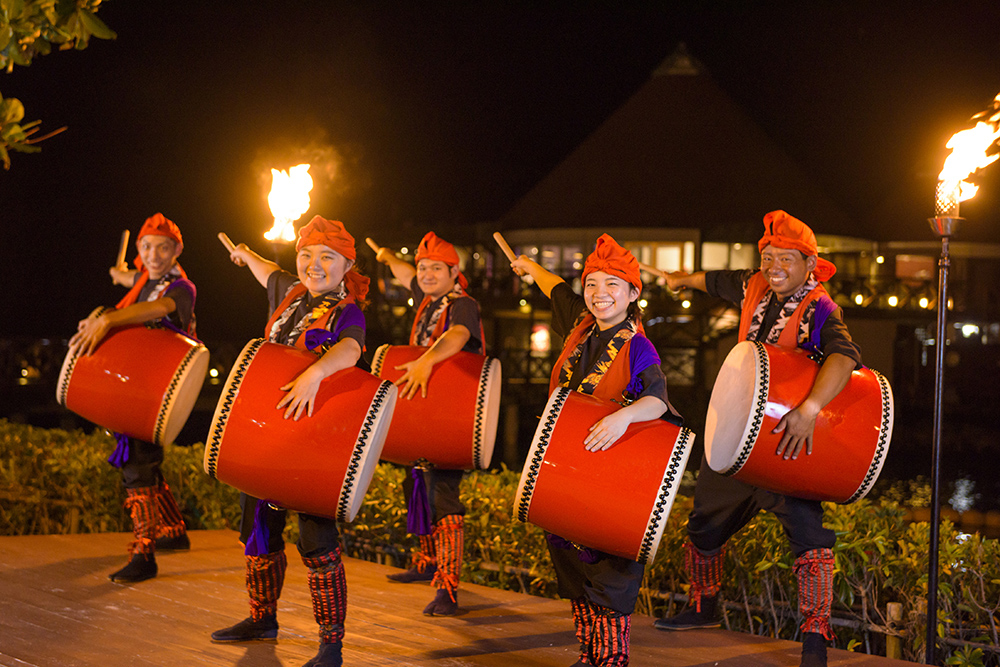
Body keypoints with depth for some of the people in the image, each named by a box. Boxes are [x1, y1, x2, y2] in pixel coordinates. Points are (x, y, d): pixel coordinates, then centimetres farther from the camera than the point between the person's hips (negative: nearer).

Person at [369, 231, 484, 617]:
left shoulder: (463, 305, -14)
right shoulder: (427, 299, 12)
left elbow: (457, 335, -37)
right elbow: (407, 276, 34)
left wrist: (426, 360, -54)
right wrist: (389, 258, 51)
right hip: (423, 411, 9)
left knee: (441, 491, -19)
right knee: (419, 486, 20)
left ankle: (447, 589, -25)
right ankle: (429, 563, 39)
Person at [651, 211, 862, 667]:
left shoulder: (819, 310, -19)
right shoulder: (754, 289, 1)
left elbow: (844, 355, -39)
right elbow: (718, 282, 25)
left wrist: (810, 409, -53)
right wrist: (682, 280, 43)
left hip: (788, 441, -6)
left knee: (808, 532, -20)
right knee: (705, 523, 18)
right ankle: (703, 606, 42)